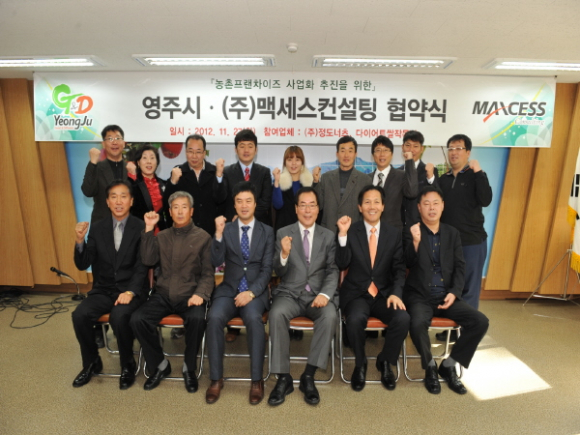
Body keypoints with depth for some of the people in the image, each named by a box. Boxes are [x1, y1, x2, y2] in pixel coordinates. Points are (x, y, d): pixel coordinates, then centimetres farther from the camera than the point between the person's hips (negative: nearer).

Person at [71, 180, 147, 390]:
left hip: (131, 290, -4)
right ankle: (92, 363, 8)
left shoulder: (141, 228, -6)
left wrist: (131, 292, -25)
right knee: (79, 315, -21)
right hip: (103, 290, 4)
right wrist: (80, 241, -15)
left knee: (119, 317, -31)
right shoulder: (97, 228, 5)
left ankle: (128, 366, -3)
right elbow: (83, 264, 3)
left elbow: (142, 266, -11)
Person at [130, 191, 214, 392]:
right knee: (137, 319, -20)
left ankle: (189, 367, -5)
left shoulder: (203, 237, 2)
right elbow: (148, 260, -3)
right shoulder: (161, 236, 13)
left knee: (197, 318, -32)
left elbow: (208, 273, -1)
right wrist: (149, 229, -7)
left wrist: (200, 294, -19)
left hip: (190, 295, -3)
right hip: (163, 295, 4)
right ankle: (159, 364, 4)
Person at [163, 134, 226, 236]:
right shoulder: (178, 172, 0)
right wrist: (173, 181, -21)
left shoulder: (215, 172, 0)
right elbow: (167, 204, -5)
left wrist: (219, 174, -21)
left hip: (211, 232, 0)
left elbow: (220, 200, -10)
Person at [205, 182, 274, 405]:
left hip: (255, 291, -1)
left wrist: (251, 292, -15)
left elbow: (267, 269, -1)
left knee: (254, 319, -31)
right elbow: (216, 262, -4)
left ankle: (257, 380, -16)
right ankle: (216, 379, -12)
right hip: (228, 290, 1)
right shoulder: (226, 229, 8)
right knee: (214, 317, -28)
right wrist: (218, 234, -18)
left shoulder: (267, 231, 6)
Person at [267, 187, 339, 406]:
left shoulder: (328, 236, 9)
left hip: (318, 294, 1)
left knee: (330, 315, -30)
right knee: (277, 313, -31)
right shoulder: (283, 233, 6)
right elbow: (279, 272, 3)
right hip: (290, 293, 0)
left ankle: (308, 376, -15)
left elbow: (333, 271, 2)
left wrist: (325, 294, -17)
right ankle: (283, 378, -16)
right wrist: (284, 254, -19)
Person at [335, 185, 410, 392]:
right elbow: (342, 264, -11)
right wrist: (343, 234, -21)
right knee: (355, 319, -32)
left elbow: (399, 269, 2)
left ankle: (385, 361, 6)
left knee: (403, 318, -26)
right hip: (356, 294, -2)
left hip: (384, 294, 2)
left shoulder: (394, 234, 6)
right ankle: (360, 363, 1)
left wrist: (396, 293, -15)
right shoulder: (350, 231, -1)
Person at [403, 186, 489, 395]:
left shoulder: (452, 233, 11)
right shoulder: (411, 232, -1)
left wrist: (454, 292, -8)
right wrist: (415, 241, -28)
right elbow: (409, 265, -10)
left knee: (481, 322, -14)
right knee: (418, 323, -32)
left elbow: (459, 267, 8)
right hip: (419, 295, -4)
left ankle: (448, 365, 5)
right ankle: (430, 367, 0)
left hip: (446, 295, 4)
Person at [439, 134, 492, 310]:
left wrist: (478, 172, -18)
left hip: (472, 241, -4)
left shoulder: (475, 176, -1)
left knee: (469, 288, 4)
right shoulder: (443, 179, 12)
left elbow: (485, 200, -16)